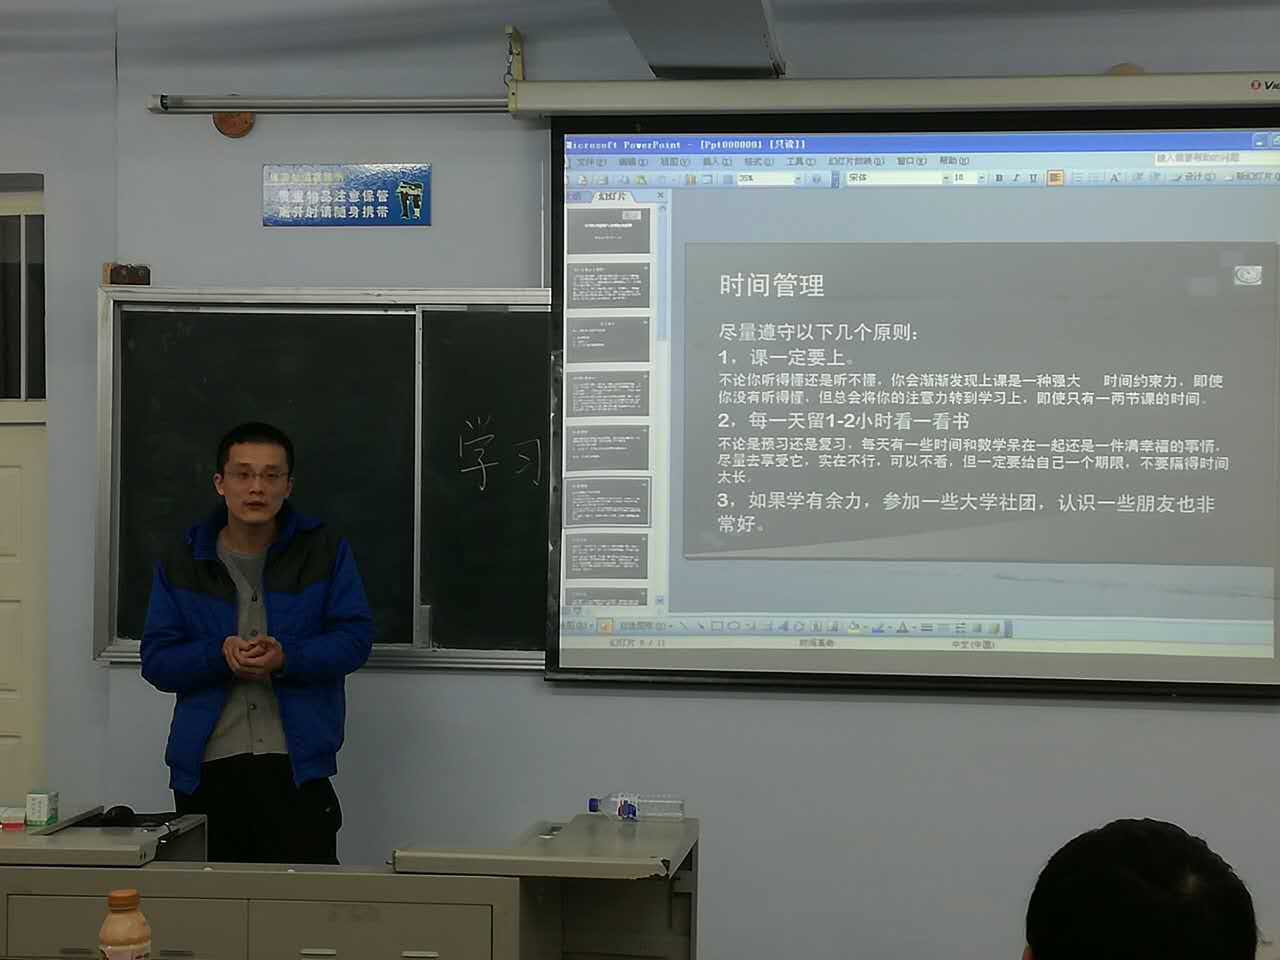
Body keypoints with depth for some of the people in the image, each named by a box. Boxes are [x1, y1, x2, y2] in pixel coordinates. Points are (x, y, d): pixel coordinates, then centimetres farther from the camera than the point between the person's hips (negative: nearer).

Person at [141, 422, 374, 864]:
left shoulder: (325, 550, 4)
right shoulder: (182, 562, 7)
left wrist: (286, 659, -17)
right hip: (206, 768, 2)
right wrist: (220, 655, -15)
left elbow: (355, 637, 1)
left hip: (298, 765, -2)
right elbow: (156, 661, 5)